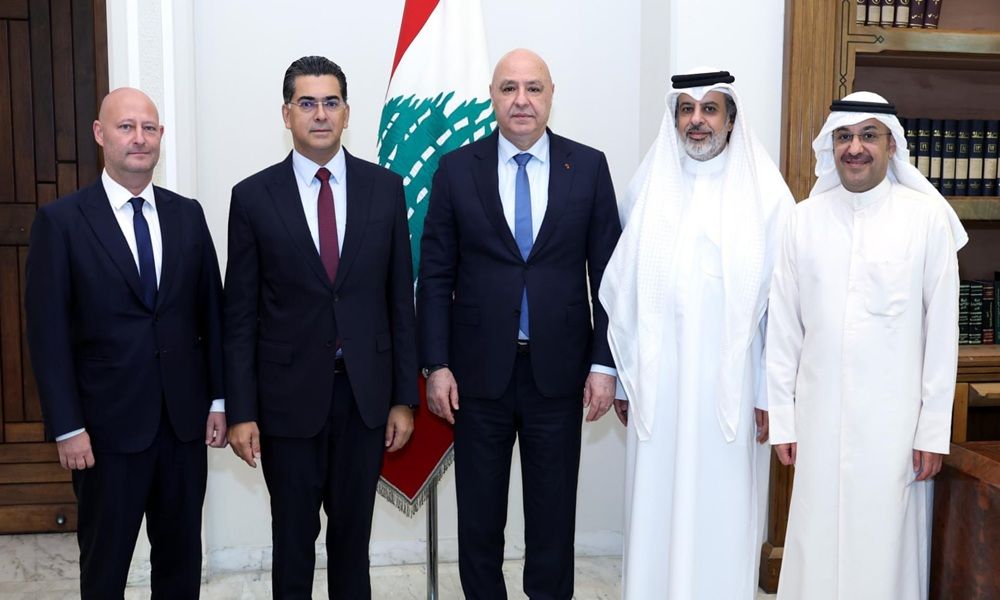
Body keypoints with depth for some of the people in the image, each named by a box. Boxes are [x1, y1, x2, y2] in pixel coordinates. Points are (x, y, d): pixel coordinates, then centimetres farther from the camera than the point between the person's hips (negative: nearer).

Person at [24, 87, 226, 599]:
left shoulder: (188, 215, 5)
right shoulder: (60, 221, -5)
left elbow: (211, 311, 8)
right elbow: (48, 332, -6)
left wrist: (219, 400, 5)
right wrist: (67, 427, -10)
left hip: (185, 419, 3)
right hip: (108, 424, -3)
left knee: (181, 556, 14)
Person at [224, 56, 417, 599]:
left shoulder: (385, 188, 2)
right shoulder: (253, 197, -2)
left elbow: (400, 300, 3)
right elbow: (240, 313, -1)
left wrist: (405, 397, 1)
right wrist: (241, 412, -4)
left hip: (365, 392, 1)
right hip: (288, 395, -1)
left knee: (353, 532, 14)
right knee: (293, 535, 11)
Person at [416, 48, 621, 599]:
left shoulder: (589, 167, 1)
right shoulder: (456, 169, 0)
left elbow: (606, 273, 1)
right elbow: (435, 276, 0)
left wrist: (604, 364, -3)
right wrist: (436, 365, -5)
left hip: (558, 369, 0)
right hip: (479, 370, 0)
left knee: (553, 512, 12)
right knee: (479, 513, 13)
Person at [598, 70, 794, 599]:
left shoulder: (765, 193, -1)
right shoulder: (647, 189, 6)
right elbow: (623, 292, 7)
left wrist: (770, 394, -5)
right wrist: (623, 378, 6)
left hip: (730, 386, -2)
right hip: (656, 388, 2)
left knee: (721, 511, 6)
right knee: (656, 512, 8)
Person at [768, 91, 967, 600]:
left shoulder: (927, 217, -3)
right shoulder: (804, 219, 3)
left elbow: (942, 327, -2)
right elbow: (783, 325, 4)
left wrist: (934, 428, -2)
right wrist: (782, 420, 3)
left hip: (895, 420, -1)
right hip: (819, 418, 2)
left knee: (886, 546, 6)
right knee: (817, 546, 8)